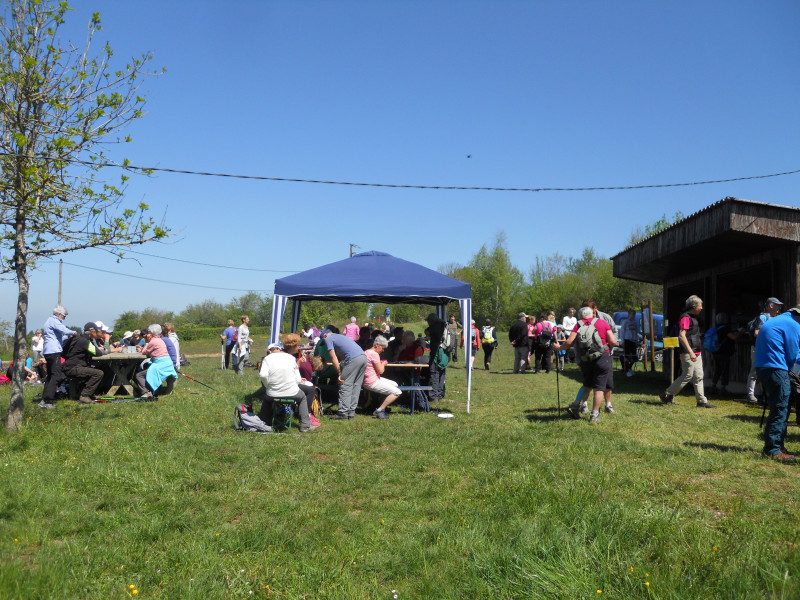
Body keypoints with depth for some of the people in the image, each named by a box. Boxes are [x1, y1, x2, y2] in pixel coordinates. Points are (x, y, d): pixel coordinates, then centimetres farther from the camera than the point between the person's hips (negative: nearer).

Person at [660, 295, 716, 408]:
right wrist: (690, 352, -26)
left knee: (698, 377, 8)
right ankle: (667, 395, 4)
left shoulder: (693, 318, 18)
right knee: (687, 376, -6)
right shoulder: (685, 317, -14)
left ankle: (701, 401, 11)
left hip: (696, 353, 10)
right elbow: (681, 336, -22)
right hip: (688, 353, -10)